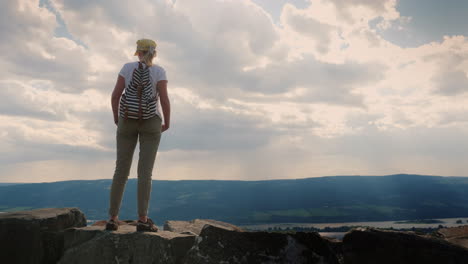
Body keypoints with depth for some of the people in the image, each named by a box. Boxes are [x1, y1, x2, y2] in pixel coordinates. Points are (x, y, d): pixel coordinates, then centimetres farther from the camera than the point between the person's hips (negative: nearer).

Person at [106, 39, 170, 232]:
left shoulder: (128, 67, 6)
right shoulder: (159, 71, 1)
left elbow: (115, 95, -1)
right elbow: (164, 99, -10)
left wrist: (116, 118, 14)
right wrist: (167, 123, 4)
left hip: (127, 121, 2)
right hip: (150, 122, -2)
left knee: (121, 170, 5)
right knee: (145, 171, -4)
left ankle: (112, 219, 2)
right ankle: (142, 219, -10)